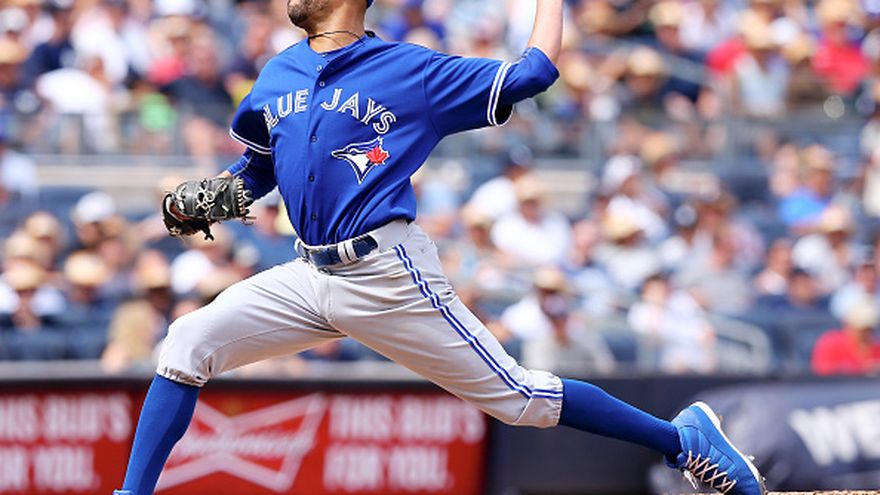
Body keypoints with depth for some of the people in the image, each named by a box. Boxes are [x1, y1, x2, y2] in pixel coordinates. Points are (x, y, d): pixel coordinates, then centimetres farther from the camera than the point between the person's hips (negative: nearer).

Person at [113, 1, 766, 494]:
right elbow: (255, 170, 27)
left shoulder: (414, 72, -2)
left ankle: (683, 438, 6)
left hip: (389, 277, -5)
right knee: (189, 342, -10)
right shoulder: (277, 78, 15)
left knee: (521, 398, -6)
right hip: (310, 276, 5)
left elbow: (535, 71, -2)